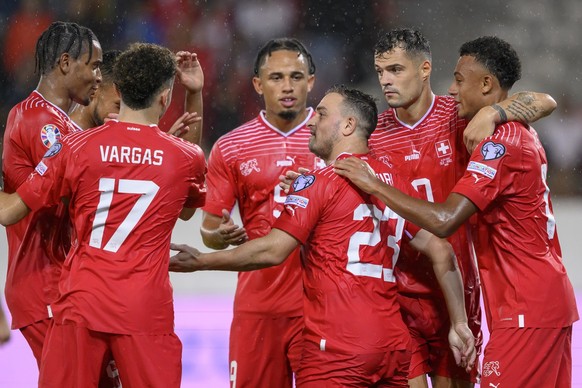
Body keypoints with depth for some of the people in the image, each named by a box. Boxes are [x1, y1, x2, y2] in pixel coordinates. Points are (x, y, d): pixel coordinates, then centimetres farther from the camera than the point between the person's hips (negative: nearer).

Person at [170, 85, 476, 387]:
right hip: (394, 345, 7)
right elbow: (442, 251, 12)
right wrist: (459, 323, 15)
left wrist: (201, 262, 0)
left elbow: (273, 251, -9)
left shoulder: (319, 182, -4)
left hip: (337, 349, -7)